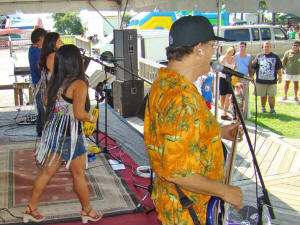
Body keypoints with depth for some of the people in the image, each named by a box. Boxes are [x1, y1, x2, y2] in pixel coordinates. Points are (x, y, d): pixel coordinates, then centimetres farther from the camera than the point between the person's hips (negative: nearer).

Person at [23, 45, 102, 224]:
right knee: (78, 174, 10)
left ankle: (31, 209, 27)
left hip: (53, 132, 7)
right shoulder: (79, 84, -20)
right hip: (70, 135, -7)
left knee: (48, 171, 18)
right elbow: (79, 114, -26)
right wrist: (92, 118, -7)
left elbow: (47, 101, 15)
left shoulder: (55, 81, 2)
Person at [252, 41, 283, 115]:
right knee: (263, 96, 10)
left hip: (272, 81, -1)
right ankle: (263, 108, 27)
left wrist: (279, 76, -5)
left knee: (271, 96, -3)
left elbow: (278, 68, 7)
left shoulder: (275, 57, 8)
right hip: (261, 80, 1)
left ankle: (272, 109, 11)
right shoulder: (259, 56, 9)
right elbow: (254, 68, 11)